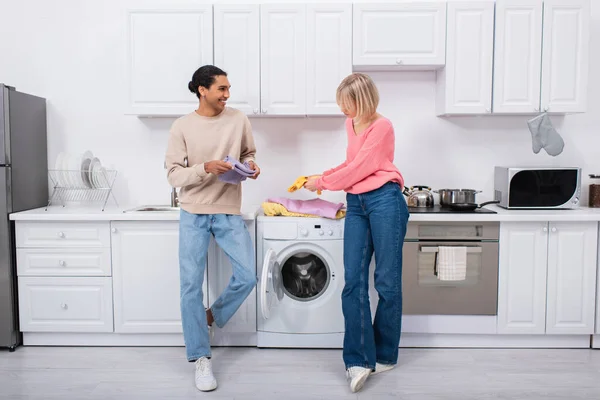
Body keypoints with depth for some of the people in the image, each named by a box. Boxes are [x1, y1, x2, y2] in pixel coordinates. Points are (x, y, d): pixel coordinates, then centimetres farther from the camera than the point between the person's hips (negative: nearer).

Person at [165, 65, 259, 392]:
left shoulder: (239, 120, 1)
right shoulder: (182, 127, -5)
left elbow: (249, 153, 15)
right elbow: (173, 174, -6)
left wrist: (251, 166, -8)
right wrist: (205, 168, -23)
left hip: (229, 212, 2)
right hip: (193, 215, -2)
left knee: (247, 277, -3)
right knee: (191, 286, 0)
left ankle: (212, 316, 28)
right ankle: (200, 359, 15)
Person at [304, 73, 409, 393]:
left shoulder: (382, 127, -6)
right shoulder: (352, 124, 18)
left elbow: (358, 169, -10)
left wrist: (322, 182, 0)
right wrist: (322, 175, 17)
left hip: (383, 201, -7)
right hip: (356, 205, 7)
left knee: (387, 282, 1)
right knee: (353, 282, -4)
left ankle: (384, 355, 17)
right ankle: (359, 361, -2)